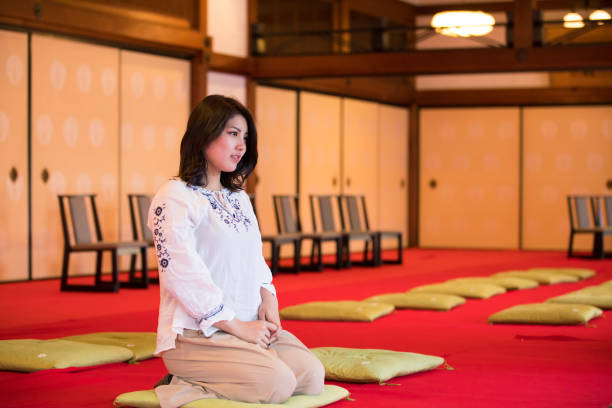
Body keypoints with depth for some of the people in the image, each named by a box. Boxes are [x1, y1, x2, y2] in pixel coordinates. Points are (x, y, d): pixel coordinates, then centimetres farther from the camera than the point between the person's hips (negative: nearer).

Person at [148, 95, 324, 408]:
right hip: (196, 335, -8)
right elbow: (181, 273, -17)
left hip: (250, 328, 8)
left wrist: (268, 299, -1)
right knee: (277, 382, -25)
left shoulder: (239, 197, 19)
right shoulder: (175, 197, -9)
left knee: (312, 375, -10)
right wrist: (236, 325, -17)